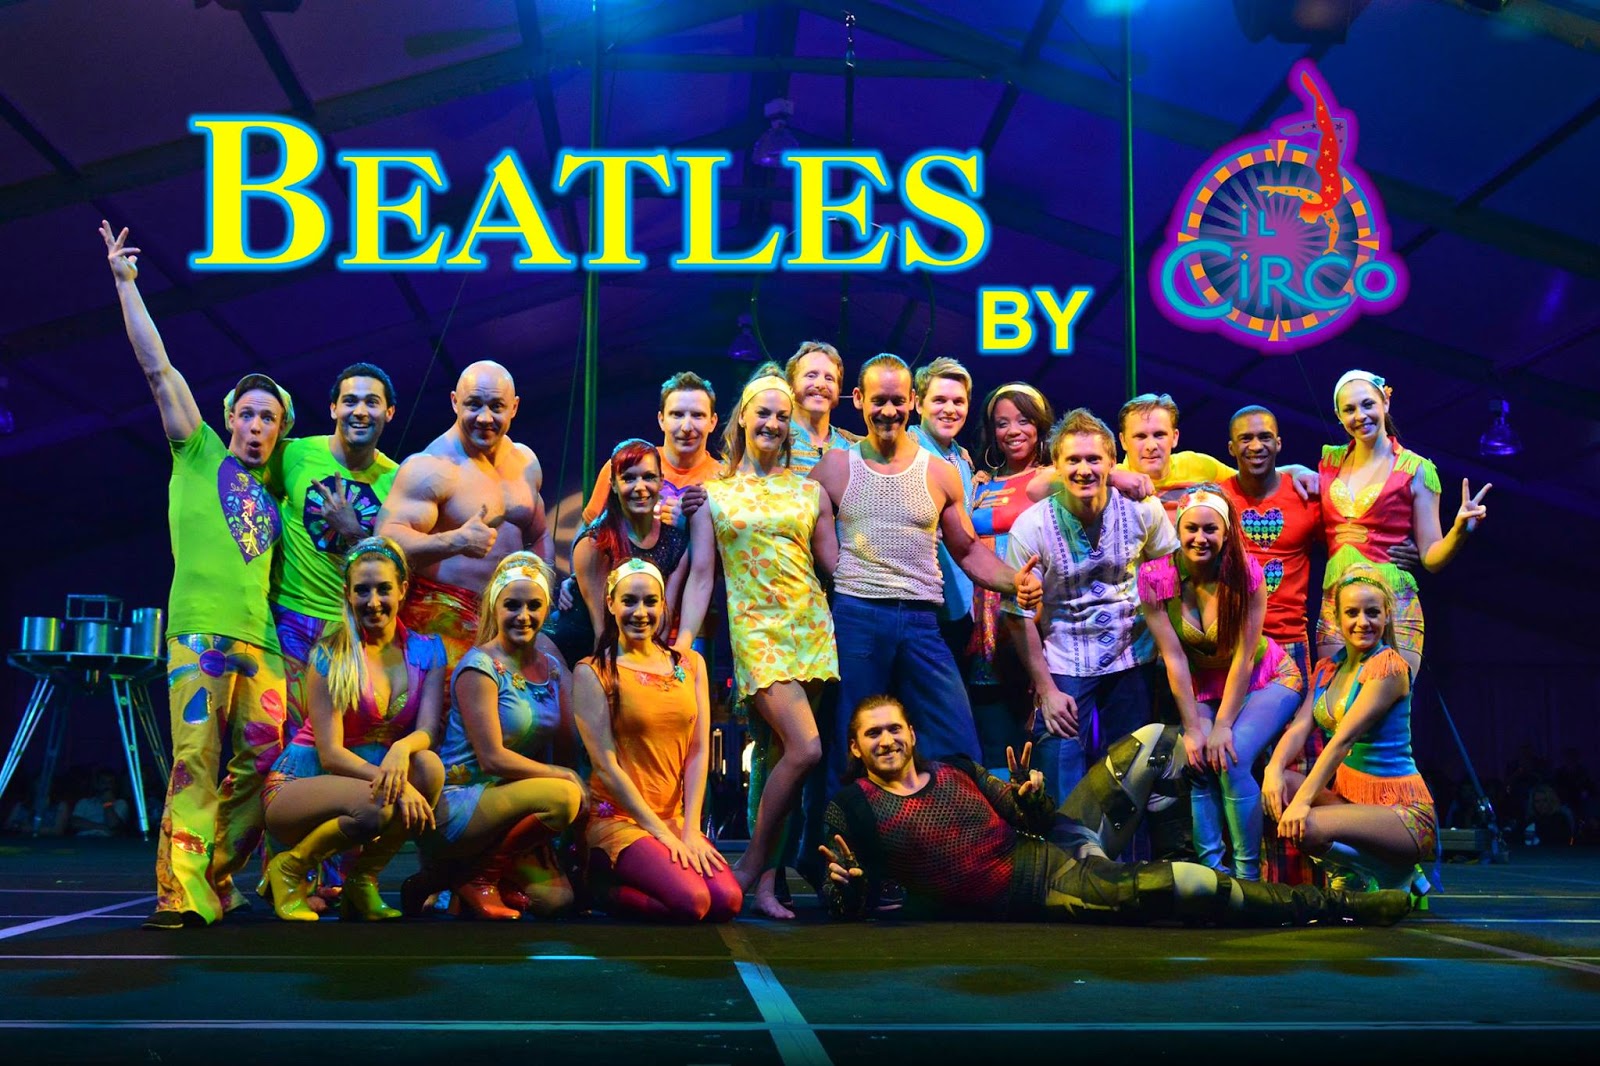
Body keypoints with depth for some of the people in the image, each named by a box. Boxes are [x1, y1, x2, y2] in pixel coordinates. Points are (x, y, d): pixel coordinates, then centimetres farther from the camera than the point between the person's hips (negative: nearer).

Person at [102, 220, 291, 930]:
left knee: (261, 765, 2)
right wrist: (125, 284, 3)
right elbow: (158, 369, 7)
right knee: (195, 761, -14)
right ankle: (180, 893, -17)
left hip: (261, 643, 5)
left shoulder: (273, 495, 24)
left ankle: (216, 878, 15)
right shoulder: (199, 455, 13)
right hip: (200, 631, -5)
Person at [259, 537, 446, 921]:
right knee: (376, 806, -37)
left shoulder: (427, 650, 2)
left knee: (429, 766, -28)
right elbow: (330, 753, -16)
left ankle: (362, 878, -9)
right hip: (303, 782, -4)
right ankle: (290, 867, -7)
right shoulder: (330, 655, -11)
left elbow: (427, 729, -9)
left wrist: (401, 750, -35)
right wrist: (396, 783, -32)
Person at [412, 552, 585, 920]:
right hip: (458, 804, -7)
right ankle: (478, 875, -9)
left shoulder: (550, 668, 11)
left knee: (557, 897, -12)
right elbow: (492, 758, -16)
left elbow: (566, 749, 13)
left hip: (511, 804, 7)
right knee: (562, 795, -30)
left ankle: (452, 875, 10)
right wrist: (566, 778, -13)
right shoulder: (480, 668, -11)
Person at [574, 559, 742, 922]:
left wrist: (689, 830, -6)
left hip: (675, 818, 5)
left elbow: (699, 751, 5)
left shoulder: (690, 664, 10)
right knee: (691, 901, -27)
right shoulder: (593, 671, -4)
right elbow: (605, 766, -10)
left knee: (727, 901, -20)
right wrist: (661, 833, -13)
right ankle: (605, 886, 1)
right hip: (618, 817, -5)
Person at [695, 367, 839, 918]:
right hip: (755, 627, -3)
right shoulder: (713, 493, 8)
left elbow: (834, 563, 13)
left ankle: (763, 880, 7)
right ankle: (751, 868, -3)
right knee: (806, 748, -17)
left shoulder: (810, 491, 12)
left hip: (810, 624, 3)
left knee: (777, 752, 1)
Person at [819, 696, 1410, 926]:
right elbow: (845, 907, -4)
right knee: (1188, 884, -25)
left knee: (1152, 741, 5)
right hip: (1029, 887, -8)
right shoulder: (853, 809, -2)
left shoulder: (956, 771, 14)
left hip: (1049, 842, 8)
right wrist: (843, 883, -28)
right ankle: (1332, 905, -12)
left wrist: (1032, 797, -7)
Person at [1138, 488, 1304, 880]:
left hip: (1267, 680, -2)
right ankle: (1212, 869, -14)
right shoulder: (1156, 577, -18)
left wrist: (1222, 726, -21)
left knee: (1231, 758, -25)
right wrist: (1192, 728, -17)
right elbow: (1174, 657, -17)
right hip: (1203, 688, 3)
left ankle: (1248, 874, -14)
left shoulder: (1245, 572, -22)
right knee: (1197, 760, -23)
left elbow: (1244, 656, -20)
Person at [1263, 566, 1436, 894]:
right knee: (1277, 784, -16)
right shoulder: (1327, 669, 11)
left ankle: (1394, 874, -3)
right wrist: (1274, 768, -23)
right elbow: (1301, 726, -1)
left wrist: (1303, 800, -30)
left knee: (1308, 828, -31)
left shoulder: (1390, 667, -12)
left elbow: (1344, 738, -22)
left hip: (1402, 812, -7)